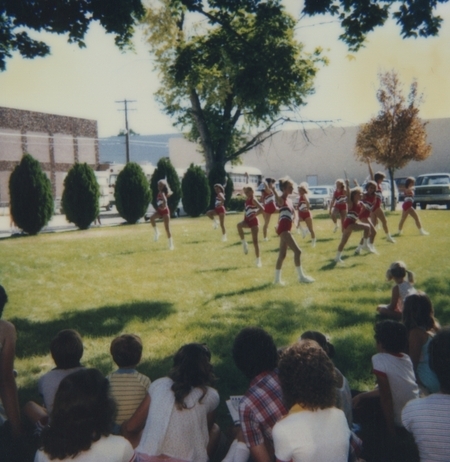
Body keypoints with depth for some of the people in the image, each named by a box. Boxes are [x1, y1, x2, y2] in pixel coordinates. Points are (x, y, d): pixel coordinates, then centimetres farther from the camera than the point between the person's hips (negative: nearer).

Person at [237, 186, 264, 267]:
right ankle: (244, 243, -14)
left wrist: (254, 215, -22)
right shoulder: (247, 200, 10)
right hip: (247, 220, 7)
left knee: (255, 241, -3)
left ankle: (258, 259, 7)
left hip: (253, 221, -7)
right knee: (239, 225, -29)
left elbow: (261, 208, -25)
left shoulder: (253, 200, -13)